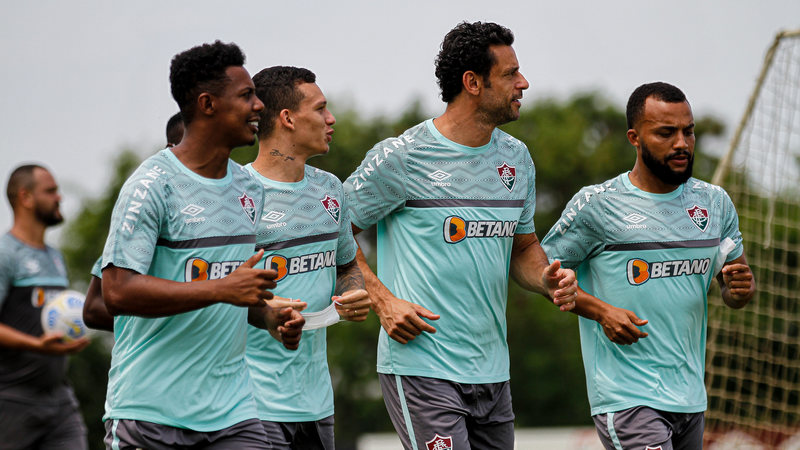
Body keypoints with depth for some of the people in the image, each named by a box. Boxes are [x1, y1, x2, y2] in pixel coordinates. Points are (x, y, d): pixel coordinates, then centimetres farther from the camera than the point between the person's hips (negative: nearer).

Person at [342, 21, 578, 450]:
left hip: (493, 373, 7)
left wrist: (546, 279, 0)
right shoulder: (401, 157, -8)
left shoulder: (516, 158, 12)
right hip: (421, 370, -7)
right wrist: (381, 300, -12)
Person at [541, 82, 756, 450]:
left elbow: (734, 294, 18)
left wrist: (739, 287, -7)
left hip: (691, 400, 6)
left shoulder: (715, 202, 11)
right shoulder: (595, 205, -5)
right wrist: (601, 311, -13)